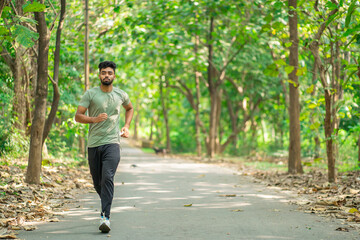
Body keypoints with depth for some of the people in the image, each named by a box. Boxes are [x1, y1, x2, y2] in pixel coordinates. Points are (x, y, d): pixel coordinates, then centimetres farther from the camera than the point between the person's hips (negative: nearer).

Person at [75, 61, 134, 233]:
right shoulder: (90, 94, 0)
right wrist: (94, 119, -21)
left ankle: (105, 217, -22)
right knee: (97, 182, 9)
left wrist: (126, 127, 16)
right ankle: (107, 203, 39)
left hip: (112, 143, -1)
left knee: (107, 177, -19)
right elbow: (78, 116, -4)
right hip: (93, 144, 1)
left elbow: (129, 109, 30)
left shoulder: (121, 95, 8)